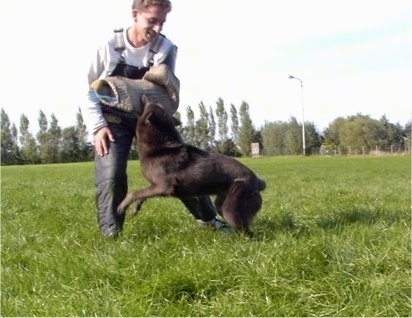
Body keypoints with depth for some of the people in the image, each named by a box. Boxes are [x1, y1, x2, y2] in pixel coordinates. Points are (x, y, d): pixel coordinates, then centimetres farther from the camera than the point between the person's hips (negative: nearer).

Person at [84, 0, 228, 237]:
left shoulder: (166, 48, -12)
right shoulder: (110, 47, -12)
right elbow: (89, 90, -4)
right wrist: (98, 126, -14)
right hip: (114, 119, -1)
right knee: (111, 175, -17)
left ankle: (207, 217, 17)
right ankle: (110, 233, 0)